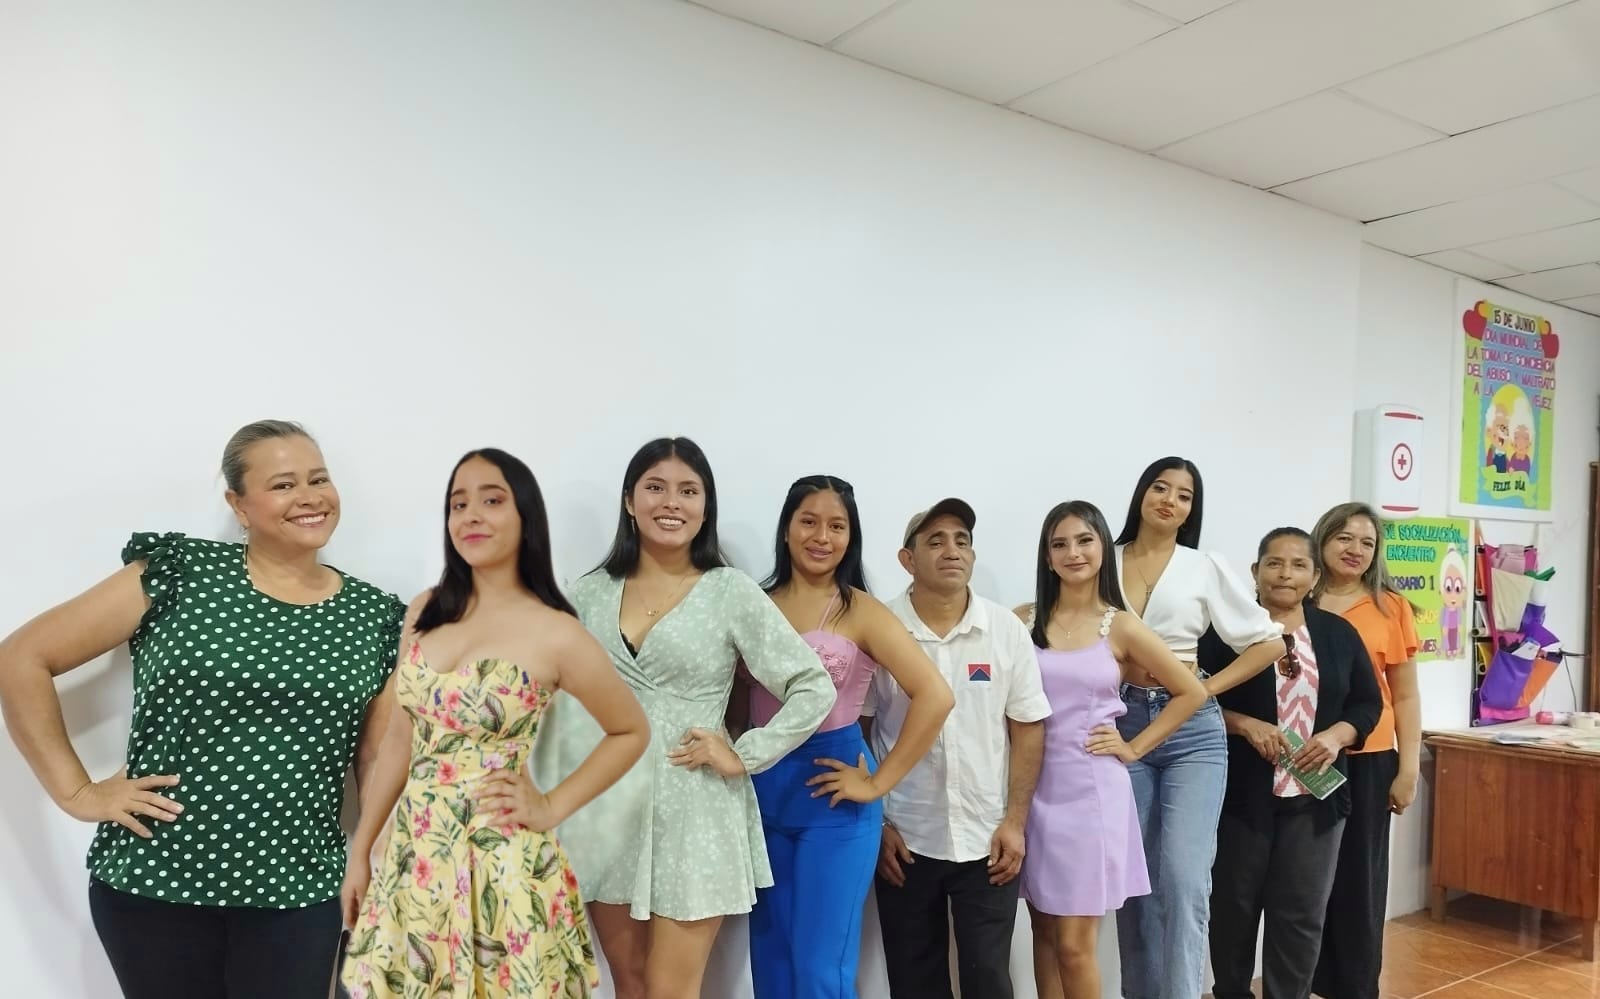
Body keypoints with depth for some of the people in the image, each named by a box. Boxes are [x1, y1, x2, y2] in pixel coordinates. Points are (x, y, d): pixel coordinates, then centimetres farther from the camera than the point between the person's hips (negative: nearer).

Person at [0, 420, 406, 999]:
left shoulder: (373, 616, 1)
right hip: (153, 879, -1)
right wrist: (76, 792, -6)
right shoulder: (178, 574, -6)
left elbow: (379, 762, 7)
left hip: (299, 894, 1)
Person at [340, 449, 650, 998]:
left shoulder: (555, 634, -13)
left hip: (499, 862, -5)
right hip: (413, 854, 5)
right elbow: (401, 737, 10)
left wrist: (552, 806, -7)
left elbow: (631, 732, -1)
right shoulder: (426, 611, 2)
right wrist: (361, 850, 11)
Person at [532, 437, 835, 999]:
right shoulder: (591, 593, 5)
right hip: (606, 812, 3)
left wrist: (745, 755, -10)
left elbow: (814, 688, -5)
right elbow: (562, 706, 8)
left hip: (693, 812, -3)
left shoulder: (731, 591, -5)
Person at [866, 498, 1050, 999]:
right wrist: (874, 823, -3)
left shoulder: (1007, 629, -2)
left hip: (987, 840, 1)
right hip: (905, 840, 0)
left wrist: (1014, 822, -2)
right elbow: (854, 733, -2)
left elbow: (1028, 728, 2)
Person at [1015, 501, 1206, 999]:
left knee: (1075, 944, 2)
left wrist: (1133, 748, 2)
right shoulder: (1023, 621, 2)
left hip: (1091, 788, -2)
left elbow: (1192, 692, 6)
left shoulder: (1121, 627, 0)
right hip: (1035, 786, 2)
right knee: (1044, 930, 12)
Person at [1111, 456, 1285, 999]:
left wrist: (1210, 687, -3)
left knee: (1183, 879, -10)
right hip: (1122, 726, 1)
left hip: (1192, 730, -1)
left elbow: (1268, 641, 5)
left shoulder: (1206, 568, 3)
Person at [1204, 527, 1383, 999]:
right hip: (1241, 795, -2)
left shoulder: (1338, 633, 7)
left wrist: (1337, 735, -8)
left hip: (1315, 797, 3)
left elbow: (1368, 704, 10)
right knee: (1234, 904, 9)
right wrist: (1246, 725, -18)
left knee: (1302, 912, 7)